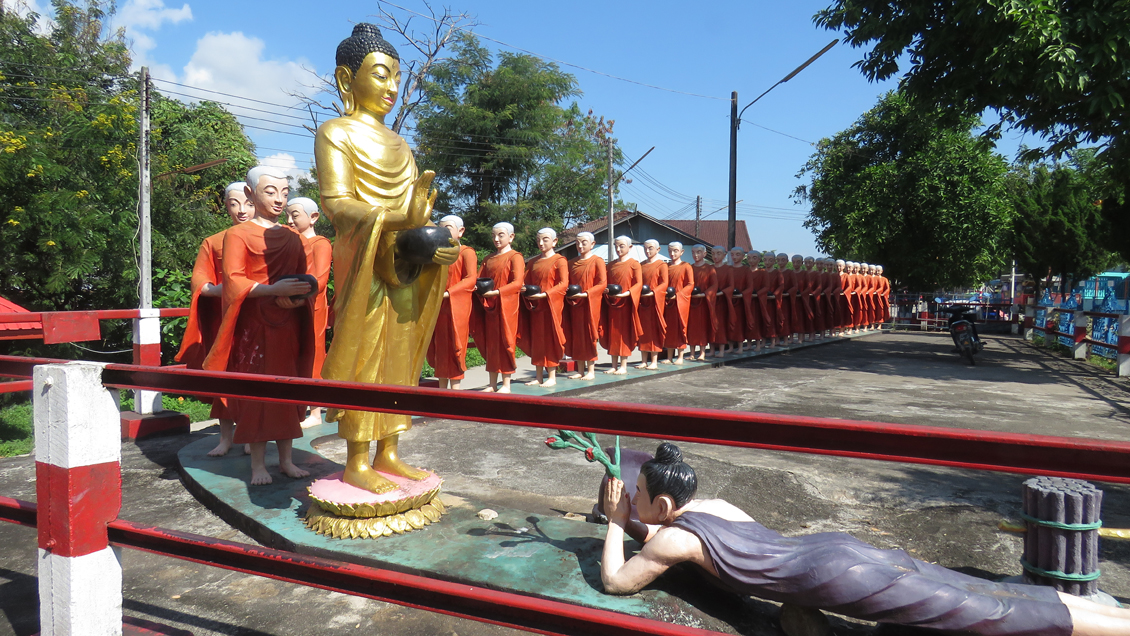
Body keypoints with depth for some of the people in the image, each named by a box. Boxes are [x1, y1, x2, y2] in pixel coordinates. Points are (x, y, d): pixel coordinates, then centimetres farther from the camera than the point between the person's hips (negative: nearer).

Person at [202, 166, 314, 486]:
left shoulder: (294, 238, 15)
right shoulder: (238, 234, 0)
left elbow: (304, 281, 14)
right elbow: (233, 280, -10)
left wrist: (298, 298, -9)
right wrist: (273, 289, -24)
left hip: (288, 324, 4)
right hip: (254, 324, -4)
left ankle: (286, 459, 15)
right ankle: (258, 464, 8)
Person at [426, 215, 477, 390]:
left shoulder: (466, 252, -3)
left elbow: (470, 280, -14)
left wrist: (447, 293, -24)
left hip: (456, 308, -7)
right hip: (437, 308, 7)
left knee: (454, 348, -5)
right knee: (438, 348, 8)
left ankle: (455, 387, 1)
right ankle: (442, 388, 15)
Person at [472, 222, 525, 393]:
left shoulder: (515, 257, -4)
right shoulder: (488, 259, 16)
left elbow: (517, 283, -15)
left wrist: (496, 292, -23)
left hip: (506, 306, -6)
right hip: (488, 306, 6)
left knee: (505, 342, -3)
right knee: (490, 343, 8)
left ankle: (506, 385, 4)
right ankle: (492, 384, 15)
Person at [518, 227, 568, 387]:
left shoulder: (560, 260, -4)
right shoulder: (533, 262, 14)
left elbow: (563, 284, -13)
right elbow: (526, 282, 16)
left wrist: (544, 294, -22)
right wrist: (527, 293, -7)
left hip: (551, 306, -6)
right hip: (535, 306, 6)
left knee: (550, 339, -3)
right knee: (536, 339, 7)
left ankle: (552, 377, 4)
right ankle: (538, 376, 13)